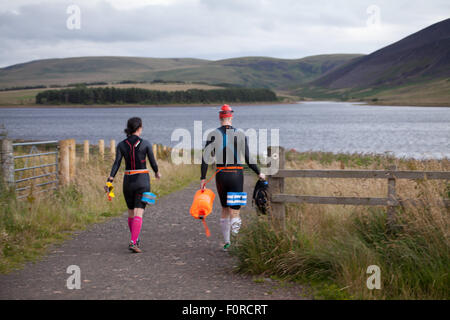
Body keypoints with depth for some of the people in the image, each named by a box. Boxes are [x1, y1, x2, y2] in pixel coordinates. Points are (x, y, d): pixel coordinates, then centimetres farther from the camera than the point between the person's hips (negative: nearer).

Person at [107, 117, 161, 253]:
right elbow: (153, 162, 0)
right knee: (138, 213, -7)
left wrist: (110, 180, -15)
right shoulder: (146, 144, -6)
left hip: (128, 181, 3)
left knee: (131, 212, 19)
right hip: (142, 180, -3)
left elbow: (117, 163, -10)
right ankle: (133, 242, -20)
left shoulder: (121, 145, 0)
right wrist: (157, 172, 20)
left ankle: (136, 239, 32)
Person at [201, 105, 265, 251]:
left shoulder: (213, 135, 0)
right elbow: (248, 159, -2)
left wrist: (203, 178, -2)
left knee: (224, 208, 17)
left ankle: (226, 241, 18)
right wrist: (259, 173, 12)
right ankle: (235, 221, -32)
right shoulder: (240, 135, -1)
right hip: (236, 174, -2)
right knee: (235, 209, 2)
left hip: (220, 175, 2)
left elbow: (205, 158, -6)